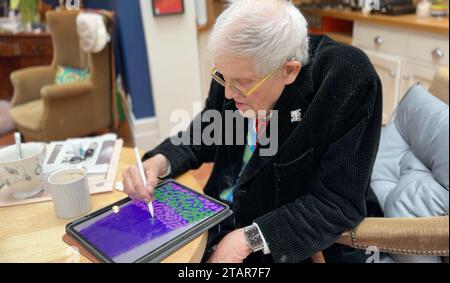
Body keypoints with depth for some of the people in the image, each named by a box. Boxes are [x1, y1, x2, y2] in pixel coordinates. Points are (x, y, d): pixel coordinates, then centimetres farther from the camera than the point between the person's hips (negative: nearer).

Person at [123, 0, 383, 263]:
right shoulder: (239, 70, -10)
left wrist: (248, 239, -26)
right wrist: (159, 162, -15)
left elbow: (340, 202, -22)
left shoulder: (349, 82, -24)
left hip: (294, 239, -4)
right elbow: (202, 137, 4)